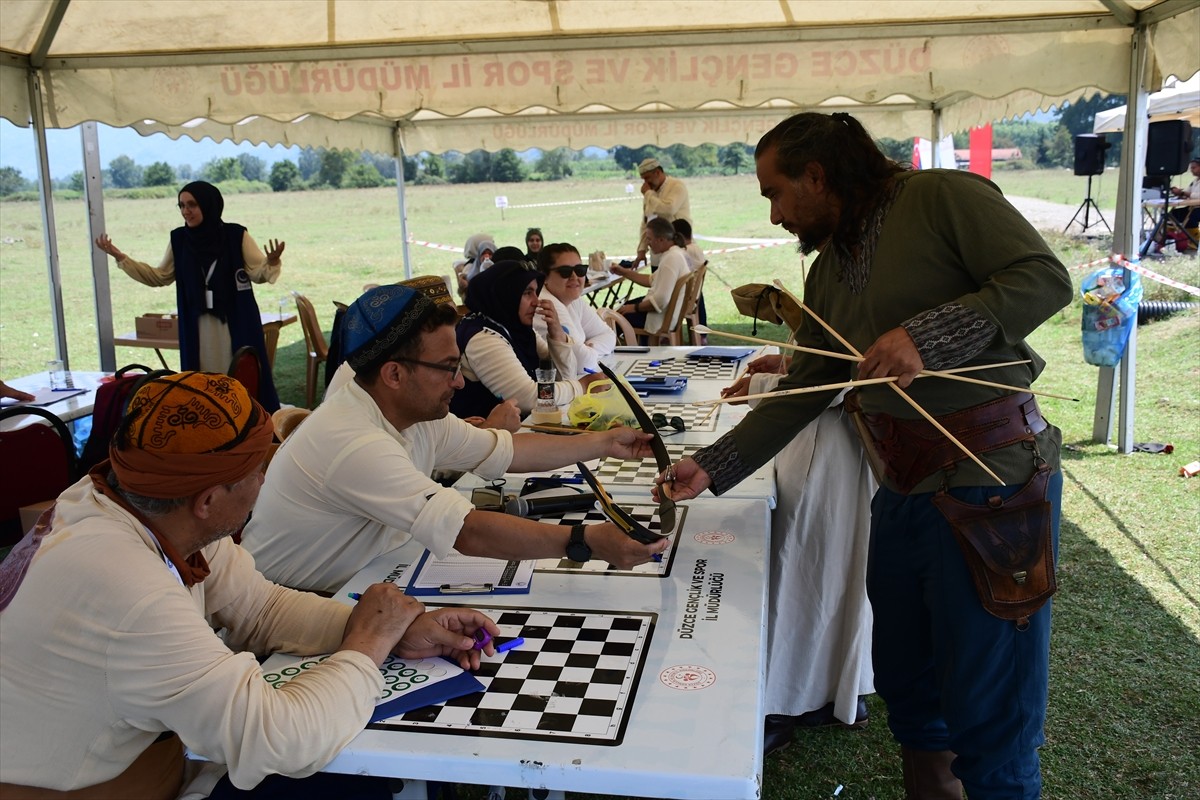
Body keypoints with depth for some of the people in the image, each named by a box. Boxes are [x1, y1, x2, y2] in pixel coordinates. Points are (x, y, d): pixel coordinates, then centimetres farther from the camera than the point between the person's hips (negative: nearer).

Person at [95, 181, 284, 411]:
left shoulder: (236, 235, -7)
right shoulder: (179, 239, 4)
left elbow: (259, 273, -7)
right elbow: (160, 277, 13)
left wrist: (272, 262, -30)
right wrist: (120, 257, 8)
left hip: (237, 323, -3)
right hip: (198, 327, 4)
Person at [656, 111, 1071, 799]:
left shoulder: (943, 197, -8)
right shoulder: (827, 273, 13)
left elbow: (1046, 278, -17)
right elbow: (801, 394, 12)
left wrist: (925, 336, -26)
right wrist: (711, 470, 7)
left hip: (994, 477, -7)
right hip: (903, 485, 8)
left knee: (986, 710, 1)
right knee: (902, 679, 19)